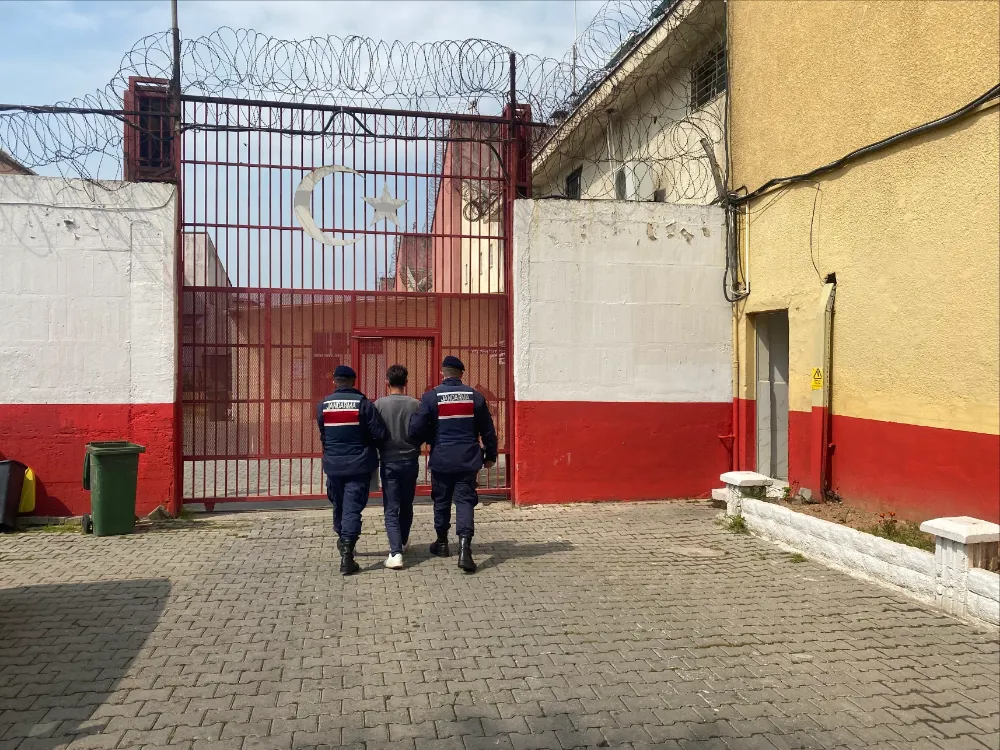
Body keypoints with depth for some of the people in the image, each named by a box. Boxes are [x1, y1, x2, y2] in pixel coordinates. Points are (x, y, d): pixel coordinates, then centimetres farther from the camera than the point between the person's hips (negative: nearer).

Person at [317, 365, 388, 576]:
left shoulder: (323, 406, -1)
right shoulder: (363, 403, -10)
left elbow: (323, 435, 9)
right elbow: (380, 434, -12)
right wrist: (366, 444, 9)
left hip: (333, 465, 3)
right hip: (358, 465, -3)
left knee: (338, 505, 20)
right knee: (353, 507, -3)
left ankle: (343, 540, 40)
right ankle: (346, 553, -12)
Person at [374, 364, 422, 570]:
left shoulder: (379, 404, -8)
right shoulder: (416, 405, -7)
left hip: (389, 462, -2)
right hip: (410, 461, 2)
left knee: (391, 509, 1)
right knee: (406, 505, 20)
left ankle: (396, 552, -12)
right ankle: (402, 542, 37)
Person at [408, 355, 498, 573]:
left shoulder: (431, 396, -7)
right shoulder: (475, 396, 0)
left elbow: (416, 429, -9)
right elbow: (487, 430, 5)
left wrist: (426, 442, 13)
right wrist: (490, 455, 17)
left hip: (441, 459, 0)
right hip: (468, 460, 1)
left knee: (441, 501, 16)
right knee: (465, 501, 2)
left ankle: (442, 543, 31)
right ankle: (464, 548, -12)